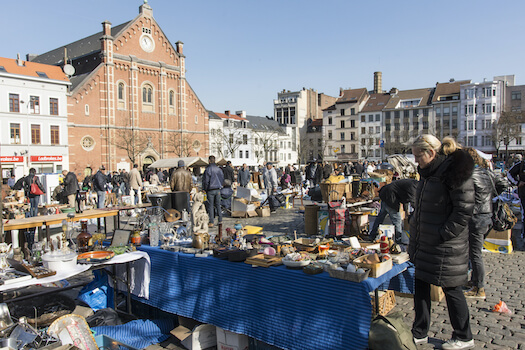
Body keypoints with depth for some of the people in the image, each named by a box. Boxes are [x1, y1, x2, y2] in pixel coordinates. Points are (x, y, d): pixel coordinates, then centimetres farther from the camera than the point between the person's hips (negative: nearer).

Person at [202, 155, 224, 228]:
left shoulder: (208, 169, -12)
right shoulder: (219, 169, 6)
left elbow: (206, 180, -10)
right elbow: (222, 179, 14)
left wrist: (205, 189, 1)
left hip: (210, 190, -5)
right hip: (218, 189, 5)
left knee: (210, 206, -1)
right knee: (218, 205, 13)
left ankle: (211, 222, -1)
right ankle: (220, 220, 15)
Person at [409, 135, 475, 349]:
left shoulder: (454, 172, -17)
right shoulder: (428, 172, 10)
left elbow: (464, 210, -19)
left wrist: (443, 233, -19)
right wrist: (415, 224, 12)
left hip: (446, 246, -8)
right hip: (424, 242, 9)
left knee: (451, 290, 6)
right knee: (420, 285, 14)